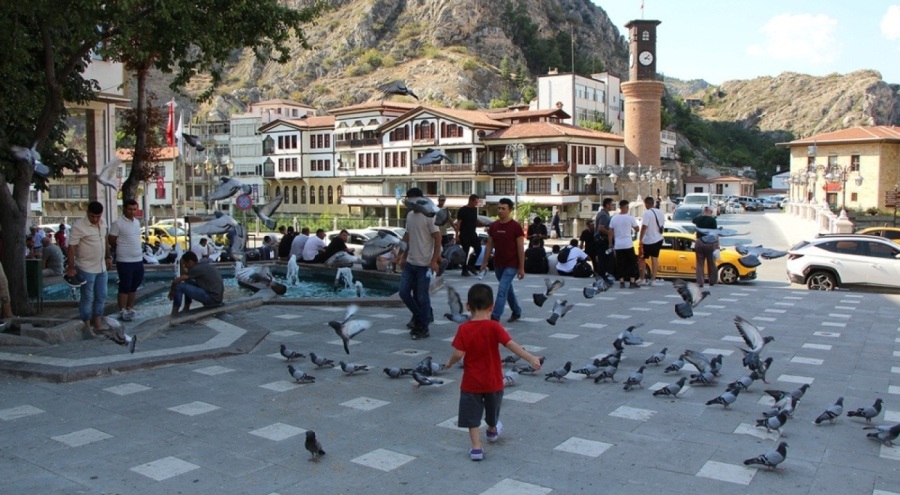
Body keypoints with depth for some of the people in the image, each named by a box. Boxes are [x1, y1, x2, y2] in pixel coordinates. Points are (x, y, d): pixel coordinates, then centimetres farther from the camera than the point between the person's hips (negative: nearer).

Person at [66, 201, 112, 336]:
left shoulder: (102, 223, 2)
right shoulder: (79, 226, -20)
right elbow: (71, 247, -19)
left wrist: (108, 257, 17)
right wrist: (71, 267, -23)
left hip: (101, 267, 7)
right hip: (87, 269, -7)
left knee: (101, 297, 14)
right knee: (87, 298, 1)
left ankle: (97, 323, 26)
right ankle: (87, 325, 12)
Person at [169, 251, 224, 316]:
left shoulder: (197, 268, -13)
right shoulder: (204, 265, 14)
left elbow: (176, 280, -11)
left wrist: (171, 291, 4)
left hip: (212, 298, -10)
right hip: (216, 297, 10)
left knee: (179, 286, -8)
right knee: (188, 282, 21)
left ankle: (174, 313, 1)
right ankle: (186, 309, 20)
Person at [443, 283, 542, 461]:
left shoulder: (464, 329, -14)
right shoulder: (494, 327, -16)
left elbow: (459, 353, -16)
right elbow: (511, 345, -24)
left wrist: (450, 363, 4)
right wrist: (531, 358, -27)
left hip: (471, 382, -2)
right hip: (493, 381, 2)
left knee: (472, 415, 6)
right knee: (492, 409, 26)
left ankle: (477, 447, -3)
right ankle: (492, 431, 51)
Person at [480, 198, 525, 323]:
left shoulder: (516, 227, -12)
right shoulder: (493, 226, 3)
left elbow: (520, 248, -10)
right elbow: (489, 245, 10)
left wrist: (521, 267, -10)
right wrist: (484, 262, 8)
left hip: (511, 265, -6)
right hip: (498, 264, 6)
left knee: (502, 290, -14)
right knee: (508, 289, 19)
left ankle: (495, 318, -15)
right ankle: (517, 311, 37)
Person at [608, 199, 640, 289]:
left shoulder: (614, 218, 4)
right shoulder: (630, 218, -6)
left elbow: (610, 232, 5)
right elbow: (637, 229, 3)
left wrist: (611, 243, 13)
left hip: (618, 245, 3)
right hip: (628, 244, -3)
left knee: (620, 264, 7)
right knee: (631, 263, 5)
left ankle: (621, 282, 4)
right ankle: (632, 282, 2)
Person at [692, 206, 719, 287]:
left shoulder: (698, 219, 3)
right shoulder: (712, 220, -7)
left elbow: (693, 220, 28)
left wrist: (701, 214, 27)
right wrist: (717, 244, -5)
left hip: (699, 242, 3)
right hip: (709, 243, -3)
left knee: (700, 263, 6)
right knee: (711, 263, 10)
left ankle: (700, 282, 1)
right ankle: (712, 281, 19)